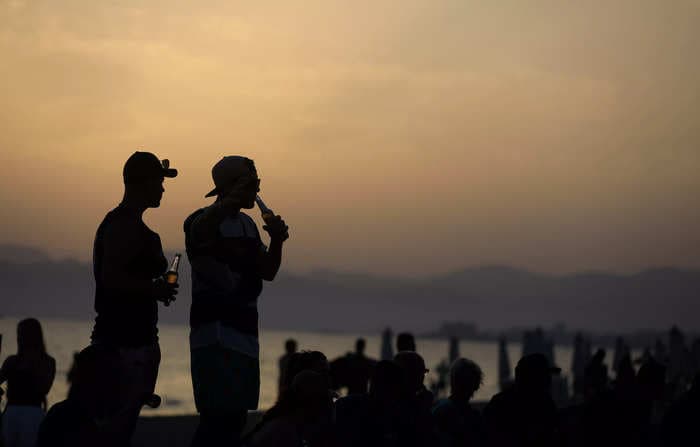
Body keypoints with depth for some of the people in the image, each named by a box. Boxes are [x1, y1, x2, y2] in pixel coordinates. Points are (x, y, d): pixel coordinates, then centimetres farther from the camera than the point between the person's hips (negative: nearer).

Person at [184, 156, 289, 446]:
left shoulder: (247, 224, 17)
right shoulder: (206, 219, -7)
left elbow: (267, 272, 14)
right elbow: (197, 233, -31)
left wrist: (276, 241, -4)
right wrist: (230, 202, -44)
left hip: (244, 336, 8)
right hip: (214, 337, -8)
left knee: (236, 416, 5)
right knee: (219, 416, -15)